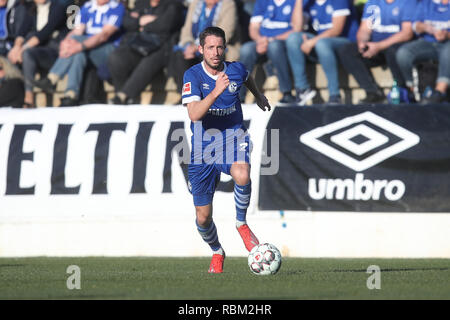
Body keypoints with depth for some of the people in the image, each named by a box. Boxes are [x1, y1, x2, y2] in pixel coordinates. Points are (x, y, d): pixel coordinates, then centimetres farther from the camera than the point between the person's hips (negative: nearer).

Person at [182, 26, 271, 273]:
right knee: (203, 217, 3)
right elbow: (194, 114, -27)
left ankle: (241, 223, -9)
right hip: (203, 146, 0)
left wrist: (258, 96, 38)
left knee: (242, 176, -36)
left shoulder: (236, 70, -3)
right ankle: (217, 253, 33)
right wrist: (216, 91, -38)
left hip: (233, 137, 1)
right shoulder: (193, 75, -12)